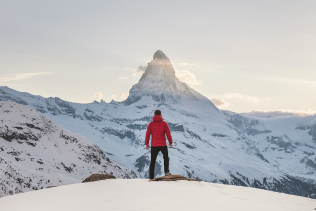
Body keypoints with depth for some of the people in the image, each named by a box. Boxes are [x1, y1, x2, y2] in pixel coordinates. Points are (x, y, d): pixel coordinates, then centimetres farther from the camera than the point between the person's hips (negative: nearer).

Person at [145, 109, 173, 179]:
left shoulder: (151, 124, -2)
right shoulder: (164, 123, -4)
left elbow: (147, 134, -1)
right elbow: (168, 134, -5)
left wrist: (146, 143, 9)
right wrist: (171, 142, 7)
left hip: (154, 145, 1)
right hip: (163, 145, -1)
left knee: (152, 162, 8)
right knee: (166, 157, 24)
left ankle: (151, 177, 6)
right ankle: (166, 171, 7)